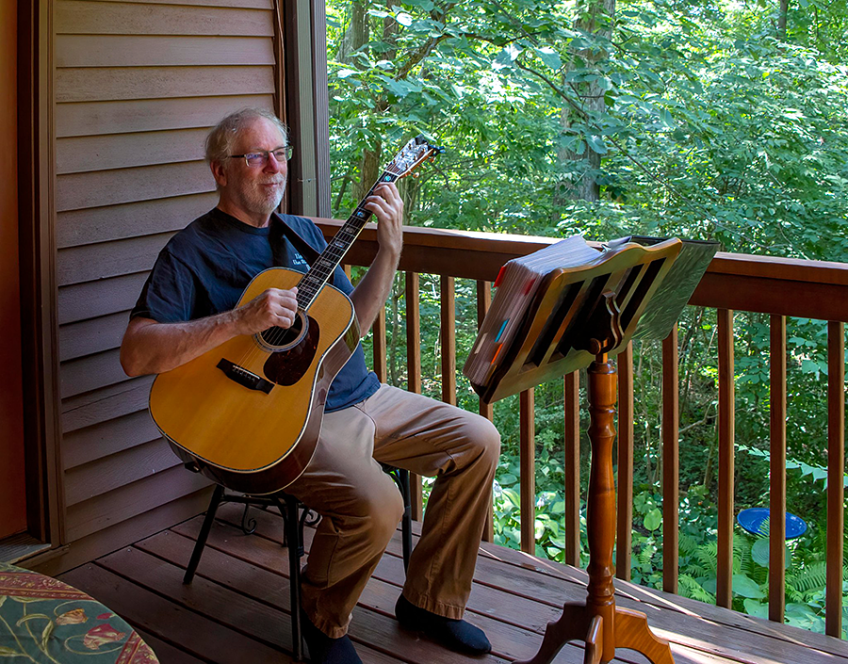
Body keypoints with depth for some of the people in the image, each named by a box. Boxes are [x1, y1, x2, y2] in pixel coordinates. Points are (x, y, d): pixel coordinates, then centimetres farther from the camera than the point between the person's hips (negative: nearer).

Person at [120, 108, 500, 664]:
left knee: (478, 441, -2)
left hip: (363, 397, 8)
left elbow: (351, 323, 15)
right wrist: (241, 320, -26)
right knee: (375, 503, -31)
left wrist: (391, 248, 3)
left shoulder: (303, 233, 17)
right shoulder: (193, 251, -5)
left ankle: (429, 601, 11)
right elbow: (136, 355, -17)